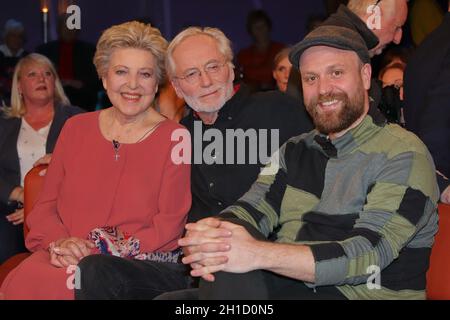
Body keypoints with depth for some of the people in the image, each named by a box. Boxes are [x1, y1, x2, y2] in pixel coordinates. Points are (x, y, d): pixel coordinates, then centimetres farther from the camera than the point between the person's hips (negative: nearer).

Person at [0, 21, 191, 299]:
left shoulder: (174, 138, 3)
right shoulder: (76, 128, 15)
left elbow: (170, 224, -3)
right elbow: (45, 205, 14)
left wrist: (107, 249, -14)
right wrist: (60, 242, -8)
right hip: (63, 259, 5)